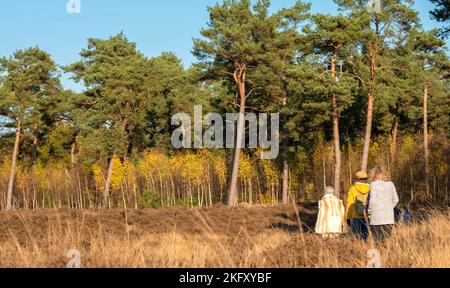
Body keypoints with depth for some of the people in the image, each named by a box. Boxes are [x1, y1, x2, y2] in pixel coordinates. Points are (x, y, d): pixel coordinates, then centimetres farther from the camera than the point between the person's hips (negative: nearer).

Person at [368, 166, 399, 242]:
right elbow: (395, 199, 11)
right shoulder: (390, 184, 7)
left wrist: (370, 211, 0)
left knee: (378, 241, -2)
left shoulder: (374, 184, -8)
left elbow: (372, 200, -14)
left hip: (377, 219, -5)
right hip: (389, 217, 5)